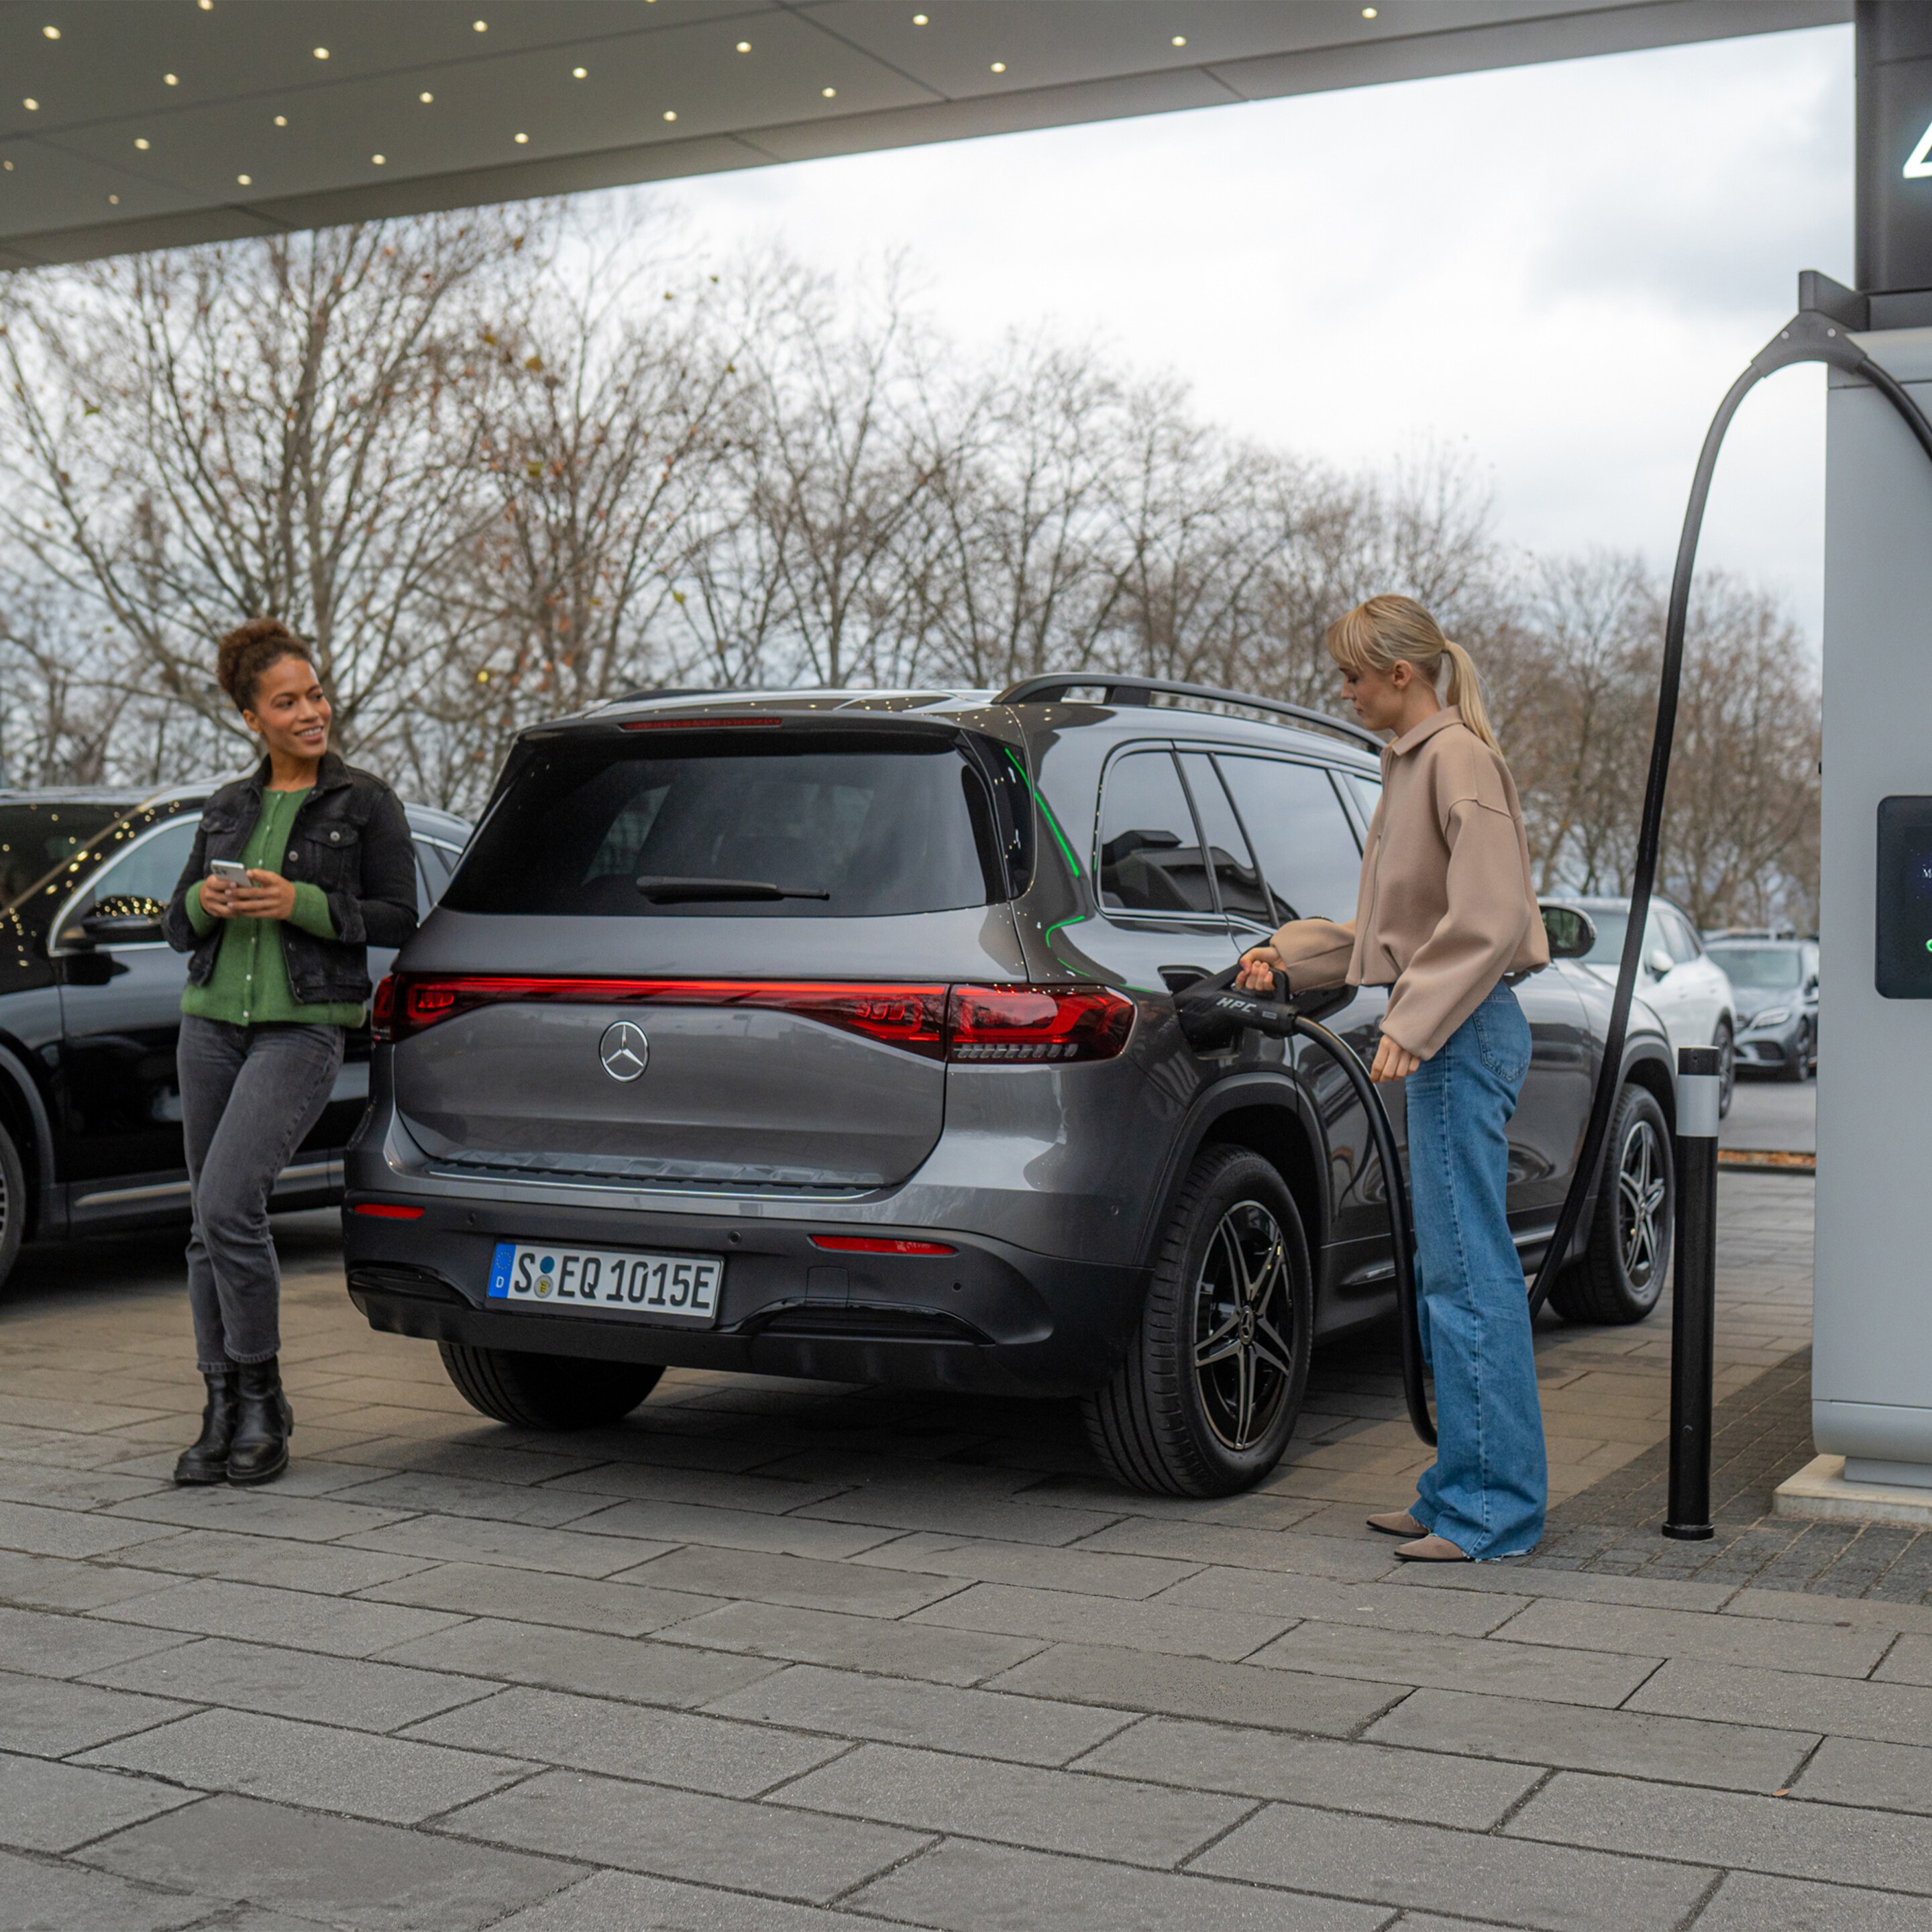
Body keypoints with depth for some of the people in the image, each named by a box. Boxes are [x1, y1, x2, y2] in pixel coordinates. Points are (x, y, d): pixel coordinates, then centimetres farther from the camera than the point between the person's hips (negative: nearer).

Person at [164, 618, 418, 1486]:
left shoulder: (367, 802, 0)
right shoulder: (228, 807, 13)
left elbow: (397, 920, -3)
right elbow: (179, 928, 15)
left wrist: (300, 904, -15)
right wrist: (204, 901, -7)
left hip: (303, 1029, -5)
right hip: (213, 1021, 5)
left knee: (229, 1206, -18)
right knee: (209, 1223, 5)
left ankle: (263, 1403, -3)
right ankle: (223, 1415, 14)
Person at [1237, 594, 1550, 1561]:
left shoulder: (1460, 759, -11)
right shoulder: (1411, 762, 19)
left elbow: (1486, 920, -19)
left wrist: (1412, 1024, -23)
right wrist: (1289, 958, 20)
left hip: (1465, 1035, -10)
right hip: (1443, 1039, 10)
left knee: (1467, 1271, -7)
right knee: (1449, 1272, 12)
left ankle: (1490, 1507, -1)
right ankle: (1461, 1488, 20)